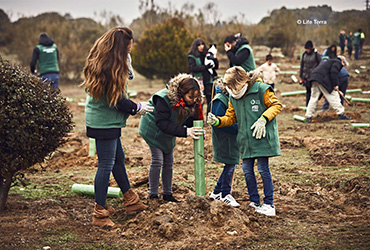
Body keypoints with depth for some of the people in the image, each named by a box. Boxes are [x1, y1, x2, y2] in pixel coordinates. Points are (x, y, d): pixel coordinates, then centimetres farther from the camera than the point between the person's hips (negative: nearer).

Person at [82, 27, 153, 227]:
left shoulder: (99, 61, 8)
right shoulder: (111, 67, -23)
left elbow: (128, 76, 19)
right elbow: (117, 100, -18)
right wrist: (137, 108, -6)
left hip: (103, 119, 11)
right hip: (105, 122, -11)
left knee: (118, 158, 20)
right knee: (106, 164, -4)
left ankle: (130, 200, 35)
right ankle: (99, 213, 3)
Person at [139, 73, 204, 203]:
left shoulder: (191, 101, -16)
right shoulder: (164, 99, -36)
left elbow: (190, 119, -8)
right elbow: (162, 123, -37)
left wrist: (197, 129, -32)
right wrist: (185, 131, -43)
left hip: (168, 133, 6)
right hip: (154, 130, -6)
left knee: (169, 162, 8)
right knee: (157, 161, -9)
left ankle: (167, 193, 18)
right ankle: (153, 194, 1)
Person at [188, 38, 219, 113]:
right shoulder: (191, 56, 2)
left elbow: (216, 67, 13)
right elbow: (192, 68, -11)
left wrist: (214, 58, -7)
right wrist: (205, 67, -20)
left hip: (209, 81, 3)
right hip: (199, 81, -3)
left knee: (210, 101, 5)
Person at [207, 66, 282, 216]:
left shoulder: (261, 90, -11)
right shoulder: (233, 98, 8)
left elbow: (276, 105, -4)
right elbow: (231, 117, 14)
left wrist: (263, 119, -17)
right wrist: (217, 121, -6)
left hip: (262, 137, -6)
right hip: (246, 139, 6)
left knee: (263, 169, -6)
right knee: (247, 169, 7)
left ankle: (269, 204, 4)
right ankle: (255, 202, 21)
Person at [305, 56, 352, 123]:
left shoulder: (331, 62, 35)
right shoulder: (338, 62, 6)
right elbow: (333, 73, -12)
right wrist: (335, 85, -12)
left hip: (314, 78, 9)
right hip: (322, 79, -9)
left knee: (314, 98, 9)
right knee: (333, 96, -2)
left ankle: (308, 117, 6)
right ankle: (341, 114, 0)